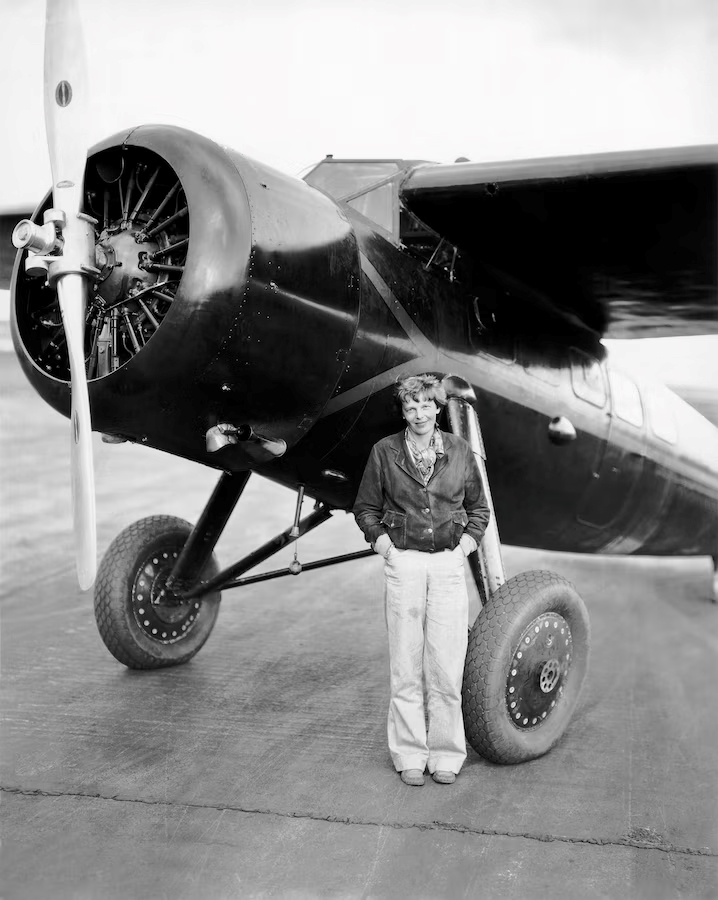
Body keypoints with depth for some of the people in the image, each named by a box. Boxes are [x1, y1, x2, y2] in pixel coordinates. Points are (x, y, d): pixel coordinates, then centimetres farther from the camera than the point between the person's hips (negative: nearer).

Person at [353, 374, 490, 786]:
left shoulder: (460, 451, 6)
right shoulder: (385, 452, 3)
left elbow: (479, 508, 16)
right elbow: (365, 508, 12)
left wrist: (465, 545, 4)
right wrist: (383, 544, 1)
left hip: (449, 565, 1)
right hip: (403, 564, 0)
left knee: (447, 667, 2)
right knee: (406, 667, 4)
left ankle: (446, 755, 16)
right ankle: (409, 755, 17)